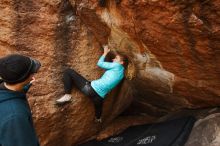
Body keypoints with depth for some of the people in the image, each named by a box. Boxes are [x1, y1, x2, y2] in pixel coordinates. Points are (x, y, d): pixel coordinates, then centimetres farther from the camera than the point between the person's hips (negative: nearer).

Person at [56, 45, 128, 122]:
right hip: (100, 96, 8)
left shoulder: (118, 66, -3)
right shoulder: (121, 73, 17)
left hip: (91, 88, -8)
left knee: (68, 72, 0)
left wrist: (105, 52, 19)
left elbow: (100, 63, 5)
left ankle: (67, 95, -6)